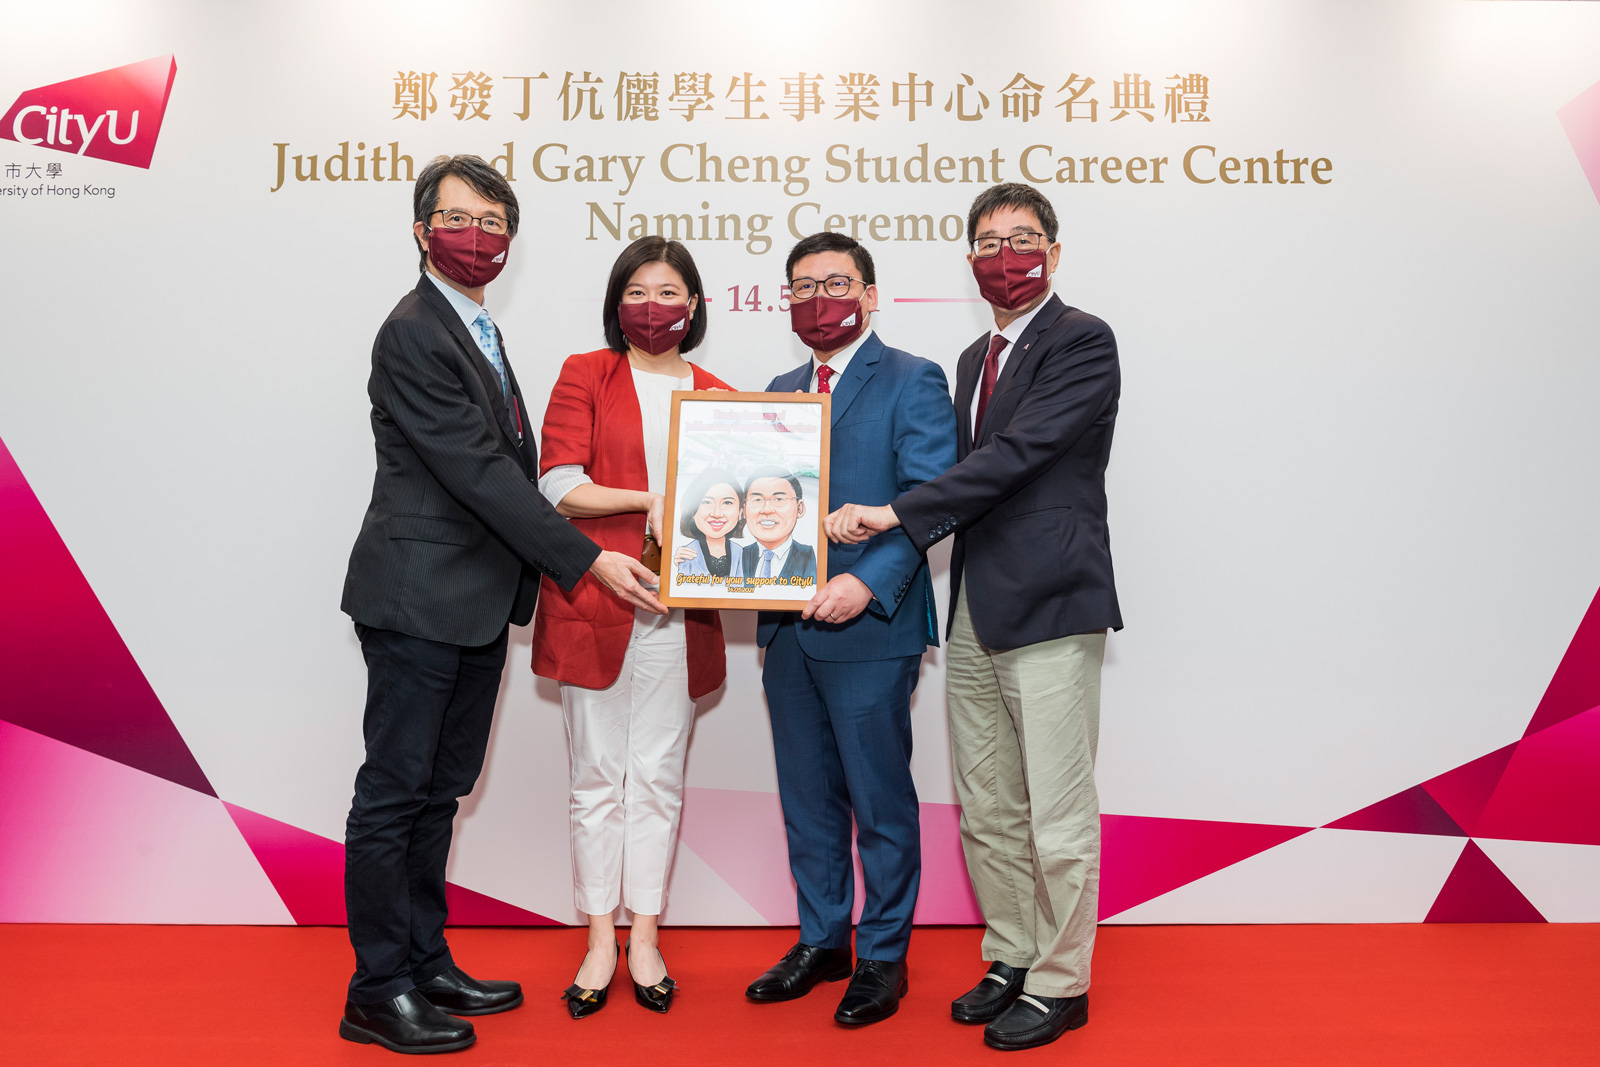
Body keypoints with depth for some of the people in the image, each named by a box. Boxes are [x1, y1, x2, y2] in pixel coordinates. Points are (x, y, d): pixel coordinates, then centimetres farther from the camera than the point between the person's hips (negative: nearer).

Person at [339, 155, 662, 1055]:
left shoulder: (478, 330, 17)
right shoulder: (414, 334, -13)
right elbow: (480, 472, -20)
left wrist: (547, 566, 9)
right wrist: (587, 560, -19)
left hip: (476, 606, 9)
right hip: (419, 599, -9)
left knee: (439, 792, 16)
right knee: (395, 794, 1)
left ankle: (426, 963, 28)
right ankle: (378, 991, 13)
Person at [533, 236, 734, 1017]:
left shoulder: (718, 397, 11)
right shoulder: (585, 376, 5)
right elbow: (559, 489, -5)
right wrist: (651, 499, -13)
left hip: (679, 611, 2)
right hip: (593, 601, -1)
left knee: (658, 774, 7)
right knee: (598, 775, 6)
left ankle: (645, 937, 20)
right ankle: (600, 940, 17)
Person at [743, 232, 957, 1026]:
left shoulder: (913, 382, -3)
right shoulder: (781, 390, 18)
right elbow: (764, 494, 17)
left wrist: (867, 583, -23)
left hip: (869, 626, -6)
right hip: (788, 624, 7)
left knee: (880, 801, 4)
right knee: (807, 797, 15)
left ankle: (884, 956, 21)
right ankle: (821, 942, 31)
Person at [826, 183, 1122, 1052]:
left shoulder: (1083, 342, -6)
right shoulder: (975, 358, 20)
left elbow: (1016, 453, -17)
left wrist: (894, 513, -17)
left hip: (1049, 607, -8)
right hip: (974, 615, 8)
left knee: (1058, 816, 1)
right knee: (986, 814, 15)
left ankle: (1060, 983, 18)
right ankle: (1010, 960, 31)